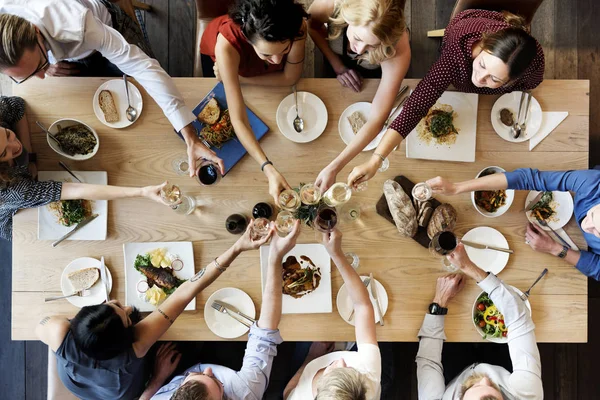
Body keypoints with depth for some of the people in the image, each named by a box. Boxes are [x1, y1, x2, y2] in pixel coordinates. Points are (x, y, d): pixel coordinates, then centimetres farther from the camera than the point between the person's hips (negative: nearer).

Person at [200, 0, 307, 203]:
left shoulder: (297, 26, -45)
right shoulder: (227, 42, -50)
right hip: (216, 54, -2)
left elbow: (290, 77, -27)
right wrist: (269, 169, -59)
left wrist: (239, 78, -30)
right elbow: (238, 119, -50)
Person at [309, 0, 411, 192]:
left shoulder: (398, 50, -47)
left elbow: (377, 119, -47)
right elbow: (312, 24, -18)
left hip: (377, 72, -1)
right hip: (338, 58, 2)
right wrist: (337, 65, -25)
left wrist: (333, 168, -53)